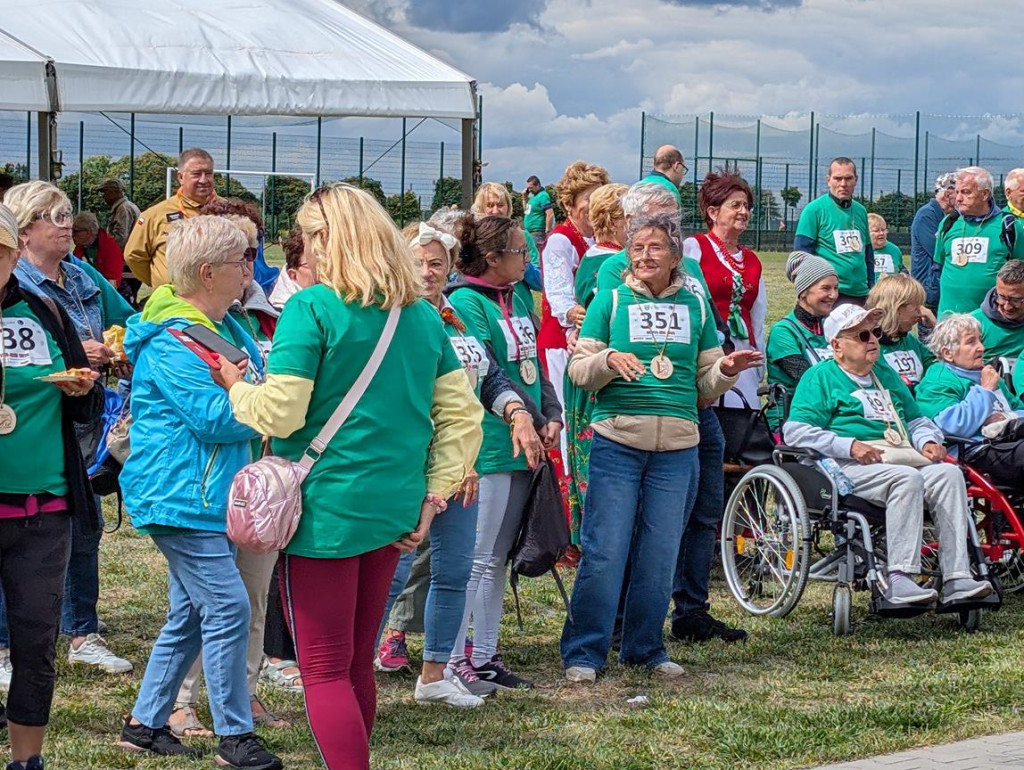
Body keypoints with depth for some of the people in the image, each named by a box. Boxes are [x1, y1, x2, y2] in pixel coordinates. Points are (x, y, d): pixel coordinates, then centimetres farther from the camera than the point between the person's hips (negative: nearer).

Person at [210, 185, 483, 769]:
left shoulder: (312, 309, -13)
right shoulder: (421, 315, 8)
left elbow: (278, 414, -18)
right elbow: (463, 414, 7)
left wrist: (236, 386, 1)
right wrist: (433, 494, 9)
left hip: (325, 507, -7)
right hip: (393, 509, 7)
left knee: (325, 671, -1)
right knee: (359, 663, 18)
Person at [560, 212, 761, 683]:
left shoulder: (695, 305, 11)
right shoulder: (610, 301, 5)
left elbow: (706, 384, 14)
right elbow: (579, 371, 2)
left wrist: (726, 370, -7)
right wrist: (609, 360, -18)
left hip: (677, 448, 3)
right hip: (617, 441, -3)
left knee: (660, 555, 6)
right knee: (605, 551, -5)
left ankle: (645, 648, 19)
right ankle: (583, 653, 3)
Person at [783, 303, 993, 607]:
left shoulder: (887, 376, 30)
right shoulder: (819, 377, 8)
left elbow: (916, 419, 38)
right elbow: (795, 431, -5)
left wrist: (928, 441, 13)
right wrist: (849, 446, -16)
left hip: (902, 460, 6)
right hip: (850, 468, -6)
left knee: (948, 473, -23)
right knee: (906, 478, -35)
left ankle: (956, 581, -31)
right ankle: (898, 579, -39)